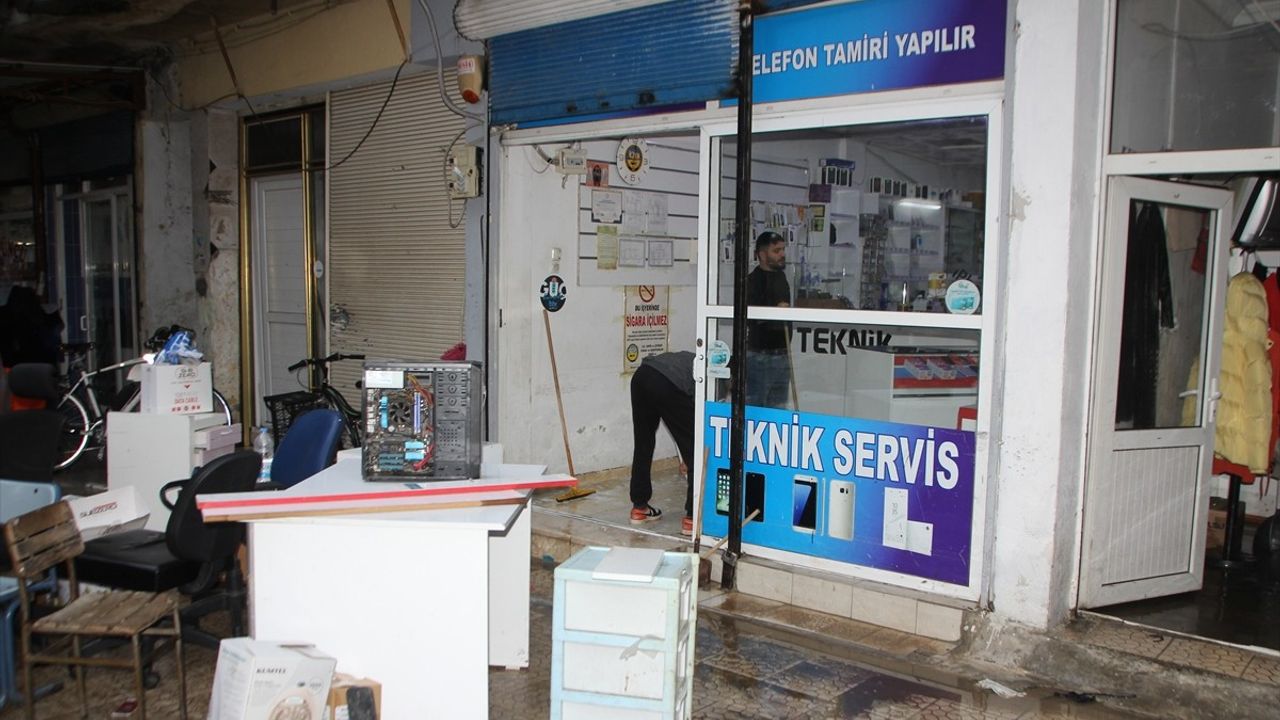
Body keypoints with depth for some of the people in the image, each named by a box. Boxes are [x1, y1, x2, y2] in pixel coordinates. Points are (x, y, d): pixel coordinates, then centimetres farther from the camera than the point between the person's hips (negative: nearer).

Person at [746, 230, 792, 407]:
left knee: (778, 409, 14)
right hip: (761, 354, -8)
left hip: (781, 353, 8)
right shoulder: (753, 280, -13)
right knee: (755, 406, -5)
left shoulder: (780, 275, 13)